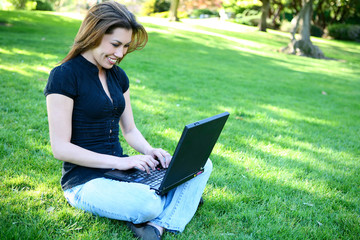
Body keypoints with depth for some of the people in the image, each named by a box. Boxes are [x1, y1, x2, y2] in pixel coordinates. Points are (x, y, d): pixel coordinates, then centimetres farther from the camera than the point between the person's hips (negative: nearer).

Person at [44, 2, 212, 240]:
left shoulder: (118, 75, 10)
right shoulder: (65, 75, -13)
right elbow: (60, 148, -17)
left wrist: (150, 152, -6)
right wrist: (119, 161, -21)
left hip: (120, 169, 8)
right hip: (85, 181, -7)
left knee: (202, 165, -6)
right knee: (148, 204, -37)